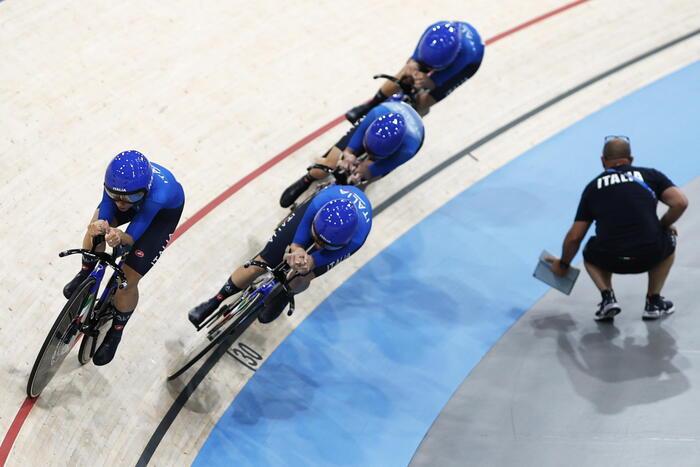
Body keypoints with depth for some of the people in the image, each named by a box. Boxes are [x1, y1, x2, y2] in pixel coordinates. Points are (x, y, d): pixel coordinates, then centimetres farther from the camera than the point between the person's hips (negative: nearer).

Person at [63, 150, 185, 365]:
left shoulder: (159, 195, -46)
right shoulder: (116, 179, -37)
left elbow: (133, 235, -36)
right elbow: (105, 212, -27)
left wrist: (121, 237, -59)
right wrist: (99, 226, -50)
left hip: (165, 210, -4)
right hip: (140, 198, 4)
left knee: (127, 280, -8)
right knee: (97, 224, -17)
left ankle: (115, 333, 19)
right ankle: (86, 274, 18)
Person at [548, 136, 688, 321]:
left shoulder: (593, 187, 17)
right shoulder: (650, 175, 15)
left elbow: (575, 236, 18)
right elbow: (680, 203, 1)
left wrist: (563, 264, 36)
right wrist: (663, 225, 20)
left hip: (609, 259, 1)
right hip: (650, 255, 0)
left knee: (590, 255, 35)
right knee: (668, 241, 34)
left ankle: (607, 297, 10)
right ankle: (654, 302, 26)